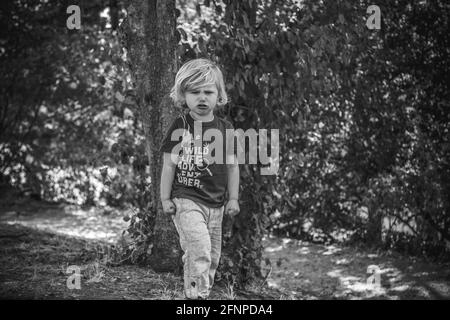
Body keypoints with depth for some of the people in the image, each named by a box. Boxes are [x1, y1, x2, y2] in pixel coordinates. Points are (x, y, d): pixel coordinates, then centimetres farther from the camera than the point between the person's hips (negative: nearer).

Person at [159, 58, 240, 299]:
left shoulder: (225, 128, 6)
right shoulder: (180, 127, -2)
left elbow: (232, 165, 11)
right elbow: (169, 164, 1)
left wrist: (233, 198, 8)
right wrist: (165, 198, -1)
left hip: (216, 203, 4)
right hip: (186, 200, -4)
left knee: (212, 256, 10)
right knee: (199, 248, -21)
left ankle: (203, 291, 25)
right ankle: (196, 294, -17)